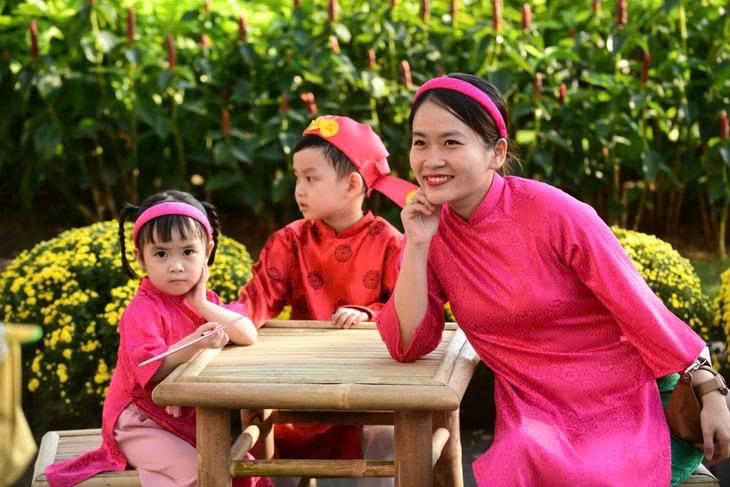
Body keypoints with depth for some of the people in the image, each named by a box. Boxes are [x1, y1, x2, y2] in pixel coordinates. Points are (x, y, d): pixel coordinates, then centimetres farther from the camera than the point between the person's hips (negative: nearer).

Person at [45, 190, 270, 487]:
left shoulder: (207, 302, 4)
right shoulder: (142, 310, -17)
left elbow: (248, 335, -11)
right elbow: (149, 368, -28)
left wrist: (203, 305, -18)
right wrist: (193, 346, -42)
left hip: (188, 419, 7)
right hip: (140, 424, -7)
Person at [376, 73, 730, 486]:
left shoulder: (553, 213, -16)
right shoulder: (432, 227, -2)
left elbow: (639, 307, -10)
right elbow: (409, 346, -6)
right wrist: (417, 245, -15)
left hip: (617, 409, -2)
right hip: (530, 415, 3)